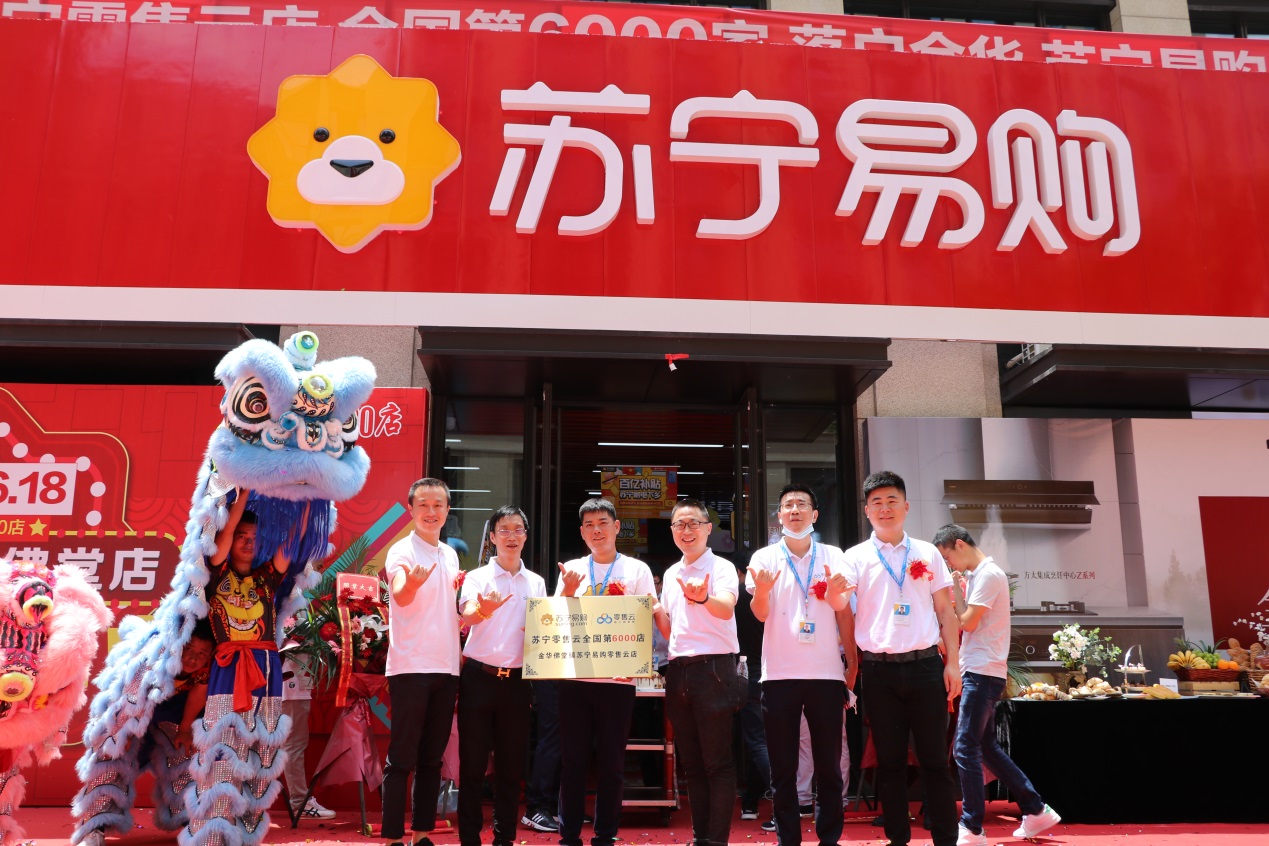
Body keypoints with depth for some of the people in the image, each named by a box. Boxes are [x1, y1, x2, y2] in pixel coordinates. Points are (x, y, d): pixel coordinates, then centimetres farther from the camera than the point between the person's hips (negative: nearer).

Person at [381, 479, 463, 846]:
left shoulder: (450, 554, 13)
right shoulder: (402, 551, -9)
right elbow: (400, 597, -30)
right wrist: (411, 582, -51)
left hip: (447, 668, 7)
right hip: (410, 667, -7)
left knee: (432, 758, 12)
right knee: (402, 758, -2)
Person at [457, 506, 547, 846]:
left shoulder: (536, 582, 10)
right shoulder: (477, 577, -1)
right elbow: (467, 617, -20)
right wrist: (483, 609, -42)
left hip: (517, 680, 3)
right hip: (479, 677, -3)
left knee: (511, 764, 8)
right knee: (472, 761, 2)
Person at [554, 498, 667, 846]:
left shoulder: (637, 569, 6)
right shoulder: (572, 570, 11)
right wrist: (568, 592, -8)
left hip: (617, 677, -1)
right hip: (574, 675, 1)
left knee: (611, 761, 5)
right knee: (573, 759, 4)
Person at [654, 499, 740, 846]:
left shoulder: (721, 567, -5)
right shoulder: (670, 574, 15)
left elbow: (727, 608, -26)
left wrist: (703, 598, -47)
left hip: (713, 668, -7)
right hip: (679, 671, 7)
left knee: (718, 762, -2)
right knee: (691, 762, 12)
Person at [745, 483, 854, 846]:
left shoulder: (834, 556, 6)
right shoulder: (764, 557, 4)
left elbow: (844, 612, 7)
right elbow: (760, 613, -2)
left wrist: (835, 594, -16)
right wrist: (761, 592, -25)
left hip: (826, 673, 1)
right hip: (779, 674, 0)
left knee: (829, 765, 6)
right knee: (783, 768, 5)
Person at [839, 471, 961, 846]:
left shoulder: (927, 553, 9)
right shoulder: (856, 557, 5)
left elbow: (945, 611, 11)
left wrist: (952, 662, 3)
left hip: (925, 665, 1)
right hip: (880, 670, -1)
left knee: (934, 759, 4)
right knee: (890, 762, 7)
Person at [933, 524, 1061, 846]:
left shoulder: (988, 575, -14)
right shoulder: (977, 574, 15)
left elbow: (968, 622, -16)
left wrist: (956, 588, -7)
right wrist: (958, 589, 5)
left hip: (983, 672, -10)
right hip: (979, 671, 10)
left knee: (965, 749, -8)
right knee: (986, 747, 15)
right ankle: (1036, 810, 23)